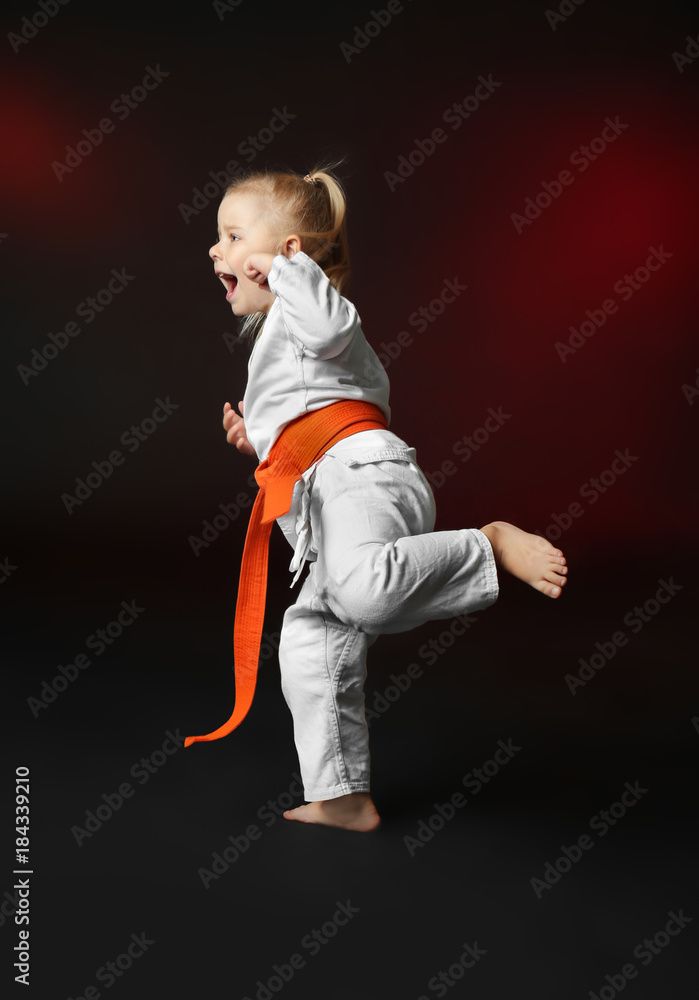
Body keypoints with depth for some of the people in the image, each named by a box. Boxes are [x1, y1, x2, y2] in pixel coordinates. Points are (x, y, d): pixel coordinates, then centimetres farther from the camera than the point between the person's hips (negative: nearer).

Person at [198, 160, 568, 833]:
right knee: (309, 643, 7)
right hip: (324, 505, 10)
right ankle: (341, 799, 14)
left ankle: (491, 546, -17)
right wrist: (259, 442, 28)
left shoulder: (305, 307, 4)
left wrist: (281, 266, -10)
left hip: (360, 473, -10)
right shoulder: (272, 333, 35)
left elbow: (332, 325, -23)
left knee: (362, 587, -38)